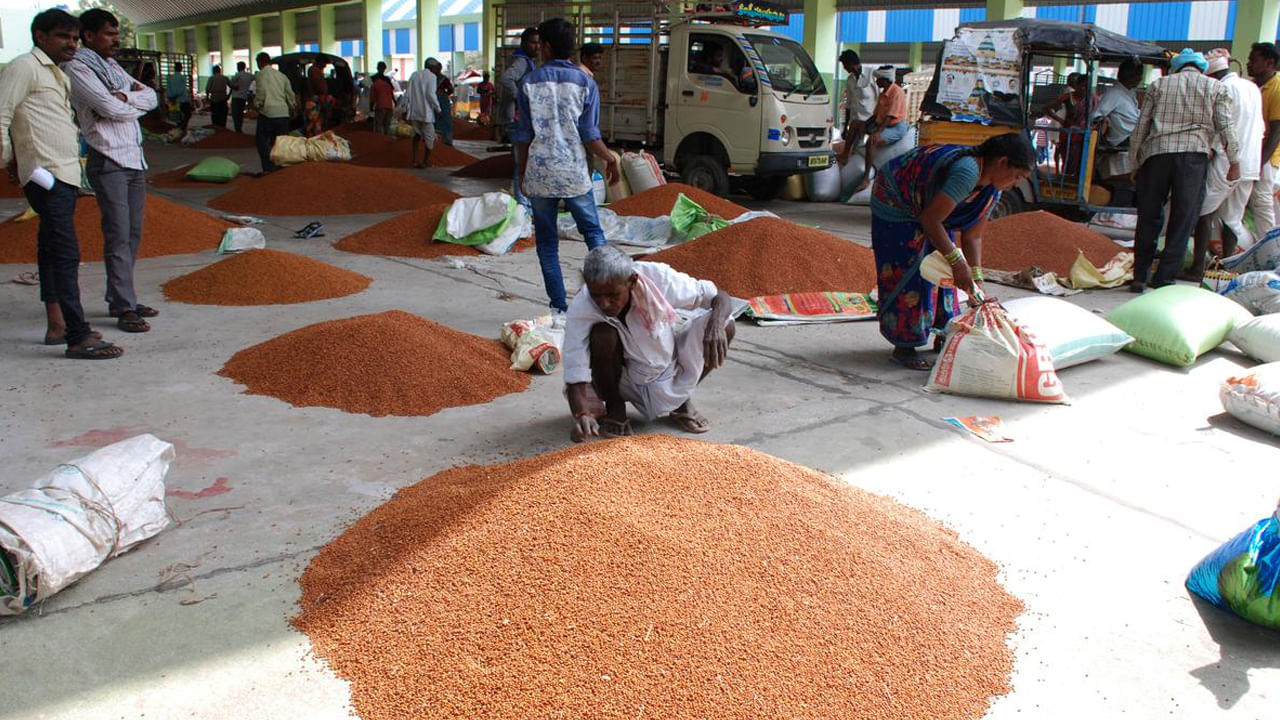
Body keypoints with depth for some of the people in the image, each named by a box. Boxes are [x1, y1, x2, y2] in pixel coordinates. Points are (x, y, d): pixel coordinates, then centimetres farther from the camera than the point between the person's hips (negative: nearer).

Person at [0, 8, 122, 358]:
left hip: (65, 175, 10)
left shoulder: (57, 74, 22)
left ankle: (57, 325, 22)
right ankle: (78, 338, -14)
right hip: (46, 175, -10)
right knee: (66, 254, -13)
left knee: (52, 250, 14)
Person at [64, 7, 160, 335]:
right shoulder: (77, 67, -7)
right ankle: (125, 308, -7)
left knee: (133, 234, 10)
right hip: (108, 162, -8)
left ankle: (119, 298, 19)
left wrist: (125, 96, -10)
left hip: (134, 159, 8)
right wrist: (136, 101, 1)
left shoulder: (113, 66, 19)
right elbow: (111, 108, -18)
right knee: (118, 236, -9)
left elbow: (151, 97, 9)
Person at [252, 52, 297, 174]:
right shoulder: (281, 75, 13)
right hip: (284, 113, 5)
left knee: (262, 141, 1)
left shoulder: (261, 75, -3)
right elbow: (290, 94, 16)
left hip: (268, 113, -5)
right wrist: (292, 109, 30)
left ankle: (269, 168, -10)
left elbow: (260, 94, -10)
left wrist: (256, 105, 7)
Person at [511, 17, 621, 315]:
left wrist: (522, 173, 13)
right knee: (593, 232, 14)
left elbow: (523, 135, 2)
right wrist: (610, 159, 11)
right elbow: (590, 135, -5)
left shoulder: (530, 82, 1)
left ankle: (559, 307, 8)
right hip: (574, 174, 0)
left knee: (547, 243, 7)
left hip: (540, 175, 1)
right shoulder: (585, 82, -2)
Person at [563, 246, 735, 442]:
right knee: (602, 335, -33)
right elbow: (575, 372, -30)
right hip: (625, 380, -2)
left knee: (724, 325, -19)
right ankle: (615, 409, -5)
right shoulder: (580, 310, -28)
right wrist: (582, 414, -48)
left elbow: (720, 296, -17)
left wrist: (716, 325, -38)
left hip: (669, 370, 2)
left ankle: (681, 400, 4)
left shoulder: (657, 278, -25)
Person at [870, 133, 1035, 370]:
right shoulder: (967, 171, -36)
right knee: (909, 275, -11)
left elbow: (972, 236, -2)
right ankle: (903, 348, -3)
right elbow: (930, 220, -36)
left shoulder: (991, 187, -7)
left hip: (924, 207, 9)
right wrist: (958, 262, -32)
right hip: (895, 205, -9)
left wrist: (976, 280, -11)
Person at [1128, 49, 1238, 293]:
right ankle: (1164, 277, 1)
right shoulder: (1216, 87, 11)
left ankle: (1139, 277, 9)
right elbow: (1226, 127, 3)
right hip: (1194, 154, -1)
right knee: (1183, 219, 4)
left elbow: (1141, 127, 10)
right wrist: (1234, 162, 8)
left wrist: (1134, 163, 14)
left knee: (1149, 218, 8)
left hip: (1156, 153, 1)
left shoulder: (1159, 85, 14)